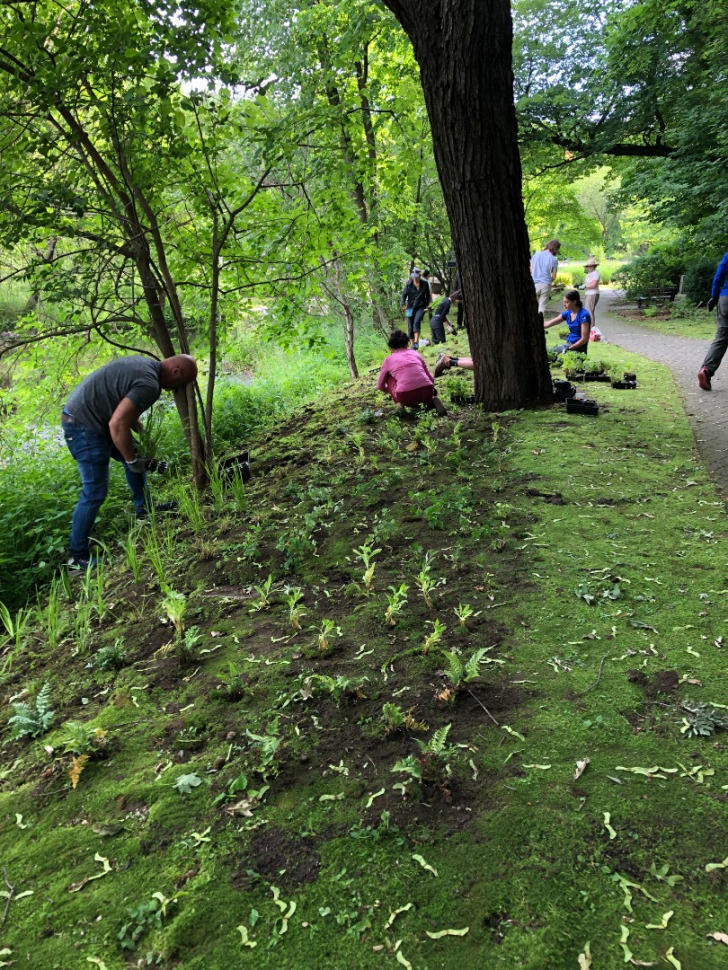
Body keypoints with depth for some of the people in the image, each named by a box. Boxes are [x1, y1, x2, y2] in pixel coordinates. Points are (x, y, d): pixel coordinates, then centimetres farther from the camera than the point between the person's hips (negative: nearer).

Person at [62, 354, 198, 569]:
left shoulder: (145, 365, 8)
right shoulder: (149, 384, -22)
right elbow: (117, 424, -27)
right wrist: (132, 460, -14)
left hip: (83, 414, 11)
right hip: (84, 426, -11)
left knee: (137, 455, 22)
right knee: (95, 492, -6)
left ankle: (145, 510, 36)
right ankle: (78, 557, 3)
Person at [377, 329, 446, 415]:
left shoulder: (389, 359, 16)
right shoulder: (415, 353, 21)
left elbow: (380, 386, 27)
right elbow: (430, 378, 24)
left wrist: (389, 391, 50)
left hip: (406, 397, -2)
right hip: (427, 392, 2)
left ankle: (401, 405, 11)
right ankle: (432, 399, 6)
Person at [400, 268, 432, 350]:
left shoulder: (425, 283, -1)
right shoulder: (408, 284, -3)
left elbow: (428, 294, 12)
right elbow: (404, 295, 0)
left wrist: (427, 304, 6)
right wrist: (403, 305, -14)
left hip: (421, 307, -2)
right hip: (410, 307, 2)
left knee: (417, 321, -27)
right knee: (410, 327, 2)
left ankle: (416, 342, -30)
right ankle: (412, 344, 16)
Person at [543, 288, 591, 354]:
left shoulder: (583, 315, -16)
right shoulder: (568, 313, 6)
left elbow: (584, 339, -18)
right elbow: (549, 323, 10)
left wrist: (569, 349, -18)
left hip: (578, 348, -7)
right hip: (568, 343, 7)